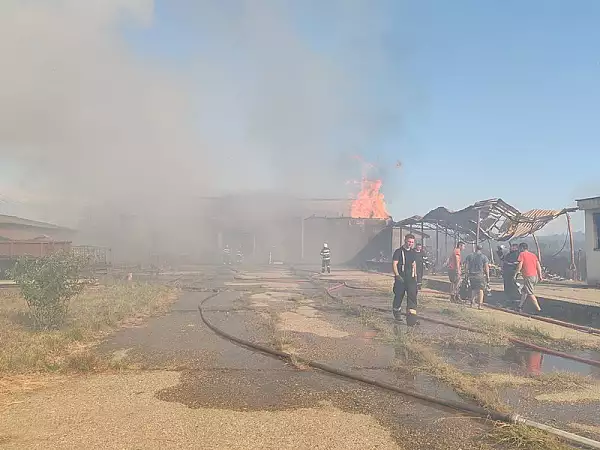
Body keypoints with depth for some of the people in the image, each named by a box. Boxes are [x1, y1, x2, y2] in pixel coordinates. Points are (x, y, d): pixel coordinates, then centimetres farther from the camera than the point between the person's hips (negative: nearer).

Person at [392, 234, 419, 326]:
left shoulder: (412, 252, 12)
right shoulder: (399, 251, -7)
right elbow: (394, 264, -14)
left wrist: (415, 275, 22)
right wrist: (397, 275, -24)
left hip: (410, 278, 4)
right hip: (401, 278, -4)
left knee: (412, 296, -9)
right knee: (399, 296, 9)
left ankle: (411, 318, -13)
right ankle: (396, 312, 35)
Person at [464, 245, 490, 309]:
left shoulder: (469, 256, 6)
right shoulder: (484, 257, -1)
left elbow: (467, 267, 3)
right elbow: (486, 268, -3)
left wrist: (467, 273, 10)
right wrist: (488, 277, 2)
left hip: (471, 275, 2)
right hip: (480, 275, -2)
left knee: (473, 289, 16)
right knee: (480, 289, 5)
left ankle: (472, 302, 10)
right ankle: (480, 304, 4)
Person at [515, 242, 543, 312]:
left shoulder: (522, 254, -4)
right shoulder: (533, 255, 15)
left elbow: (520, 266, -11)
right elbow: (538, 266, 11)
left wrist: (515, 274, -2)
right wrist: (540, 276, 13)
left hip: (528, 277, -7)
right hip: (535, 276, 7)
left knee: (530, 293, -1)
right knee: (524, 291, 18)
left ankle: (538, 309, -3)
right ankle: (520, 307, 22)